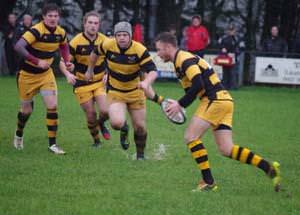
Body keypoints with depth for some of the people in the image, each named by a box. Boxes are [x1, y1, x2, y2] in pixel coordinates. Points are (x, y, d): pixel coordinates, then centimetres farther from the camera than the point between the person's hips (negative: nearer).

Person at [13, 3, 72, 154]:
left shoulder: (60, 32, -6)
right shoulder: (36, 30, -26)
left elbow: (63, 46, 18)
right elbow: (18, 47, -38)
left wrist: (67, 61, 0)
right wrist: (37, 61, -40)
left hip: (46, 74, 4)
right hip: (27, 74, -4)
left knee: (52, 106, -10)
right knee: (27, 109, 8)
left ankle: (52, 144, -3)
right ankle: (19, 134, 40)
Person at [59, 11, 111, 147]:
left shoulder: (104, 41, -5)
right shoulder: (76, 42, -13)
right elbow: (63, 62, -9)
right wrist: (68, 74, -28)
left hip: (100, 81, 2)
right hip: (82, 83, -2)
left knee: (105, 111, -15)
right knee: (90, 114, 0)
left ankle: (101, 123, 22)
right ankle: (96, 140, 25)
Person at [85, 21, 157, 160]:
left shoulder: (140, 50, -23)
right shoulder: (108, 45, -16)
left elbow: (152, 71, -28)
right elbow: (95, 53, 7)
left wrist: (146, 82, -49)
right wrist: (90, 70, 20)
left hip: (135, 92, 0)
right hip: (115, 92, 0)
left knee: (140, 127, 4)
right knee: (116, 123, -22)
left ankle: (140, 154, 31)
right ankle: (124, 129, 17)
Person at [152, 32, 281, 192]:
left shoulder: (184, 59, -11)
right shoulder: (180, 60, 21)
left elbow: (198, 85, -23)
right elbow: (192, 89, 23)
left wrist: (180, 104, -17)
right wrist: (178, 104, 9)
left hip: (215, 99, -10)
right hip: (223, 100, 10)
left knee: (190, 137, -8)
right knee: (226, 150, 3)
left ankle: (208, 182, -8)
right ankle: (269, 168, 0)